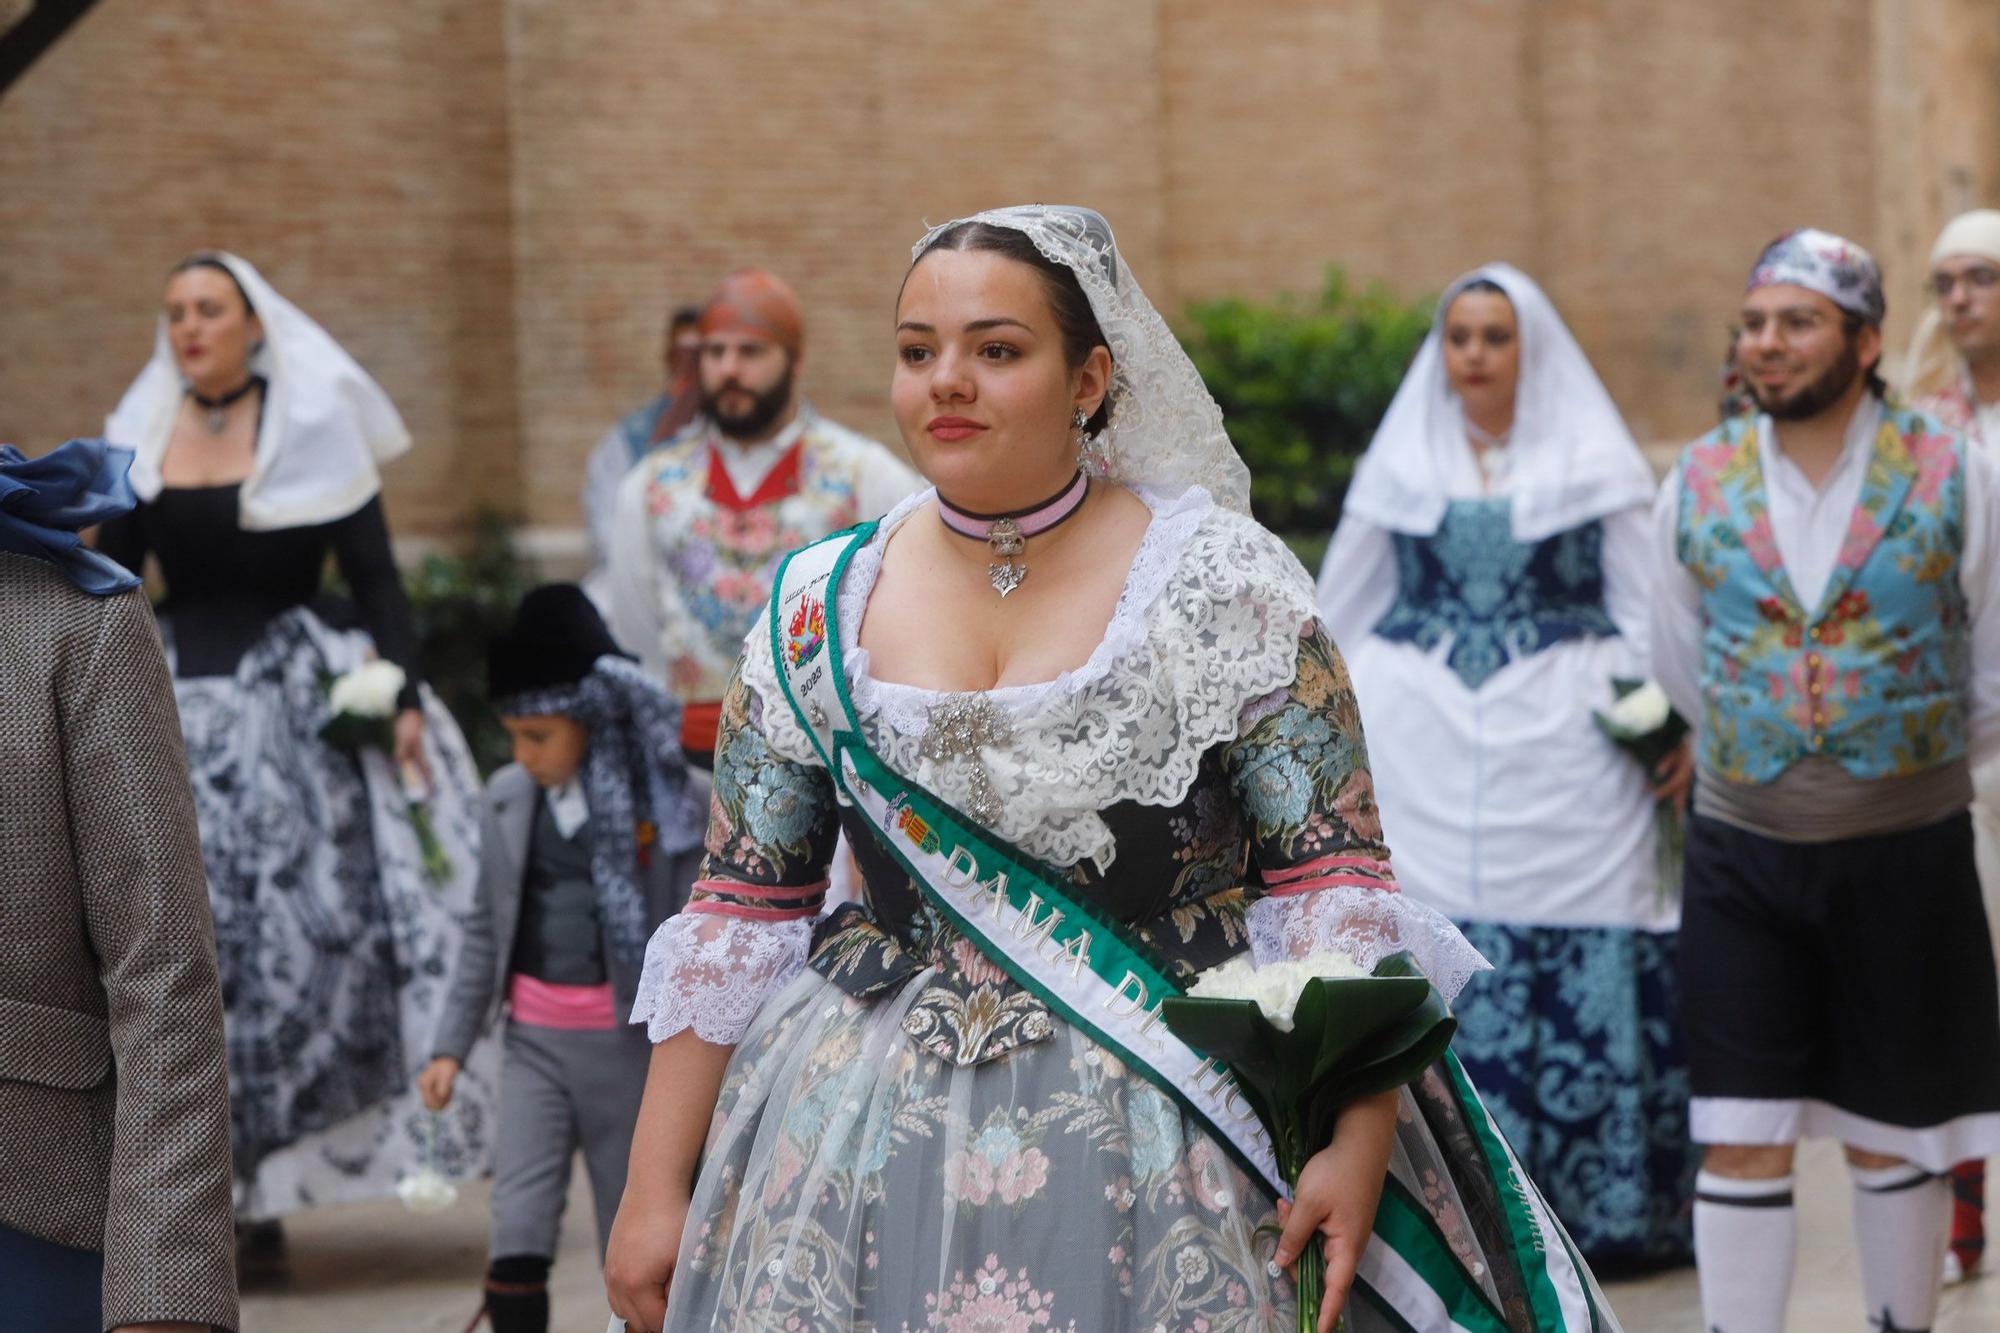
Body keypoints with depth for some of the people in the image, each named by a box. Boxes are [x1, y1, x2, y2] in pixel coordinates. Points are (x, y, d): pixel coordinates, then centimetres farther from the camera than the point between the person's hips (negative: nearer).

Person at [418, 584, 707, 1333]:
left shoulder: (663, 802, -7)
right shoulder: (508, 799, 5)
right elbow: (486, 930, 12)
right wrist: (451, 1045, 9)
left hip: (629, 1043, -3)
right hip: (534, 1042, 3)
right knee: (517, 1236, -7)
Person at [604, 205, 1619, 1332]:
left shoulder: (1229, 587, -6)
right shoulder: (818, 611, 4)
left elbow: (1332, 879, -7)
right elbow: (739, 916, 6)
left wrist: (1360, 1142, -17)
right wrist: (656, 1191, 3)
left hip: (1163, 1149, -2)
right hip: (860, 1143, 3)